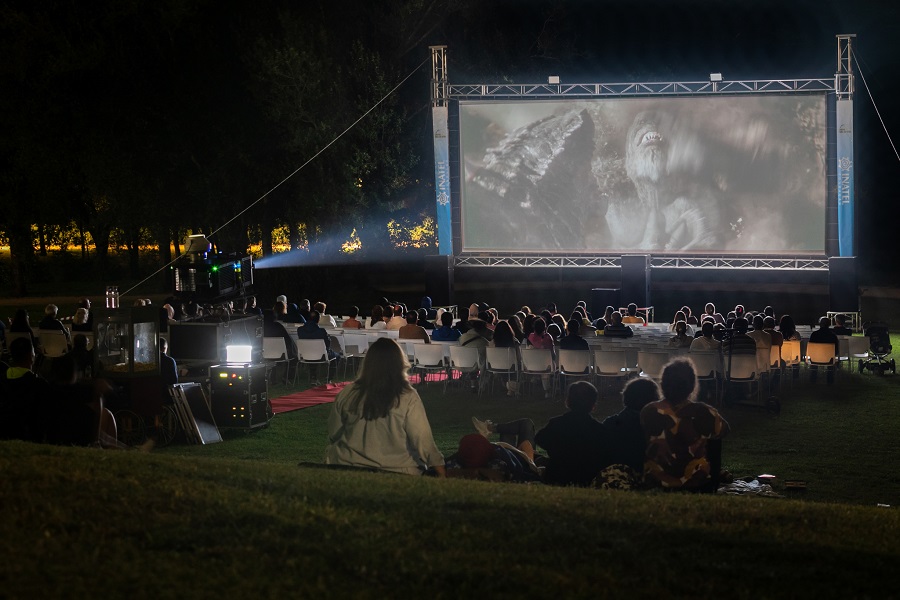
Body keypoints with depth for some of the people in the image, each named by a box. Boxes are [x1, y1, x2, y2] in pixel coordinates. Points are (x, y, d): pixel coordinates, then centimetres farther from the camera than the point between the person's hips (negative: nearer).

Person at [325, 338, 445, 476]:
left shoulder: (346, 395, -3)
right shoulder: (407, 398, -11)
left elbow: (333, 435, 7)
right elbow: (423, 439, -10)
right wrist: (441, 472, 2)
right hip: (396, 470, -2)